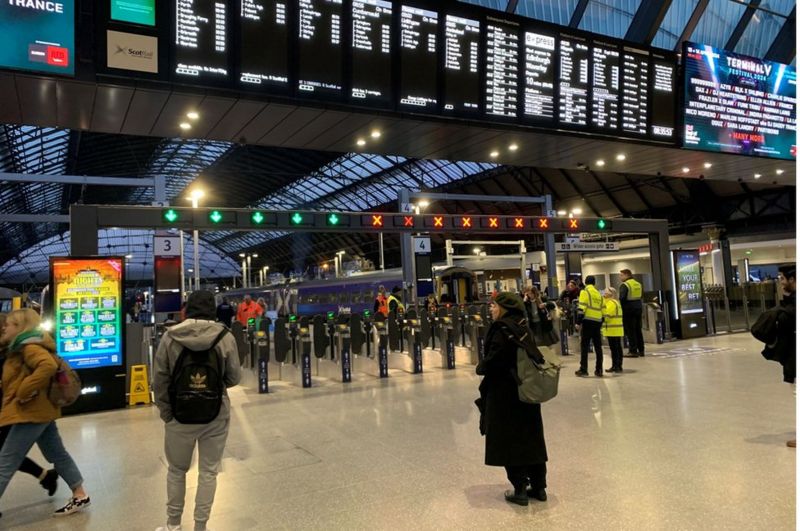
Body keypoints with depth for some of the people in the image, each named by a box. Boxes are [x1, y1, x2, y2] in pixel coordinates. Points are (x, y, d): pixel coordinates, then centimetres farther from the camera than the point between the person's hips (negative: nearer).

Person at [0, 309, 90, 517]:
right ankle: (80, 496, 22)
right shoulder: (21, 347, 15)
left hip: (30, 413, -10)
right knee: (58, 454, 15)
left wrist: (25, 391, -27)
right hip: (40, 411, 10)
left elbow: (48, 366, -35)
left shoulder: (29, 347, -17)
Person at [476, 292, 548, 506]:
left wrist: (479, 368, 0)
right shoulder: (522, 327, 6)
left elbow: (491, 362, -21)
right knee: (531, 438, 14)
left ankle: (520, 490, 9)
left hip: (505, 393, -8)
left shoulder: (502, 330, -17)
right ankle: (539, 486, 23)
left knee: (510, 441, 4)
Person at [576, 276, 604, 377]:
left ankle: (583, 369, -4)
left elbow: (582, 308, -12)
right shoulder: (599, 294, 16)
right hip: (597, 322, 6)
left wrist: (579, 321, -10)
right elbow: (602, 310, 14)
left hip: (588, 321, -6)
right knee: (598, 346, 9)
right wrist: (601, 323, 19)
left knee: (584, 346, -2)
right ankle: (599, 370, 11)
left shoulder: (585, 292, -3)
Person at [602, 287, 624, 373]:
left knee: (614, 348, -6)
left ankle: (616, 366, -4)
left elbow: (607, 315, -19)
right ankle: (618, 366, 17)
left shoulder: (611, 303, -13)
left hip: (612, 330, -10)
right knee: (618, 348, 11)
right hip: (617, 330, 10)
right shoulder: (615, 302, 19)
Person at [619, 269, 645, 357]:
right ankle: (641, 350, 16)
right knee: (638, 330, 13)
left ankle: (633, 351, -5)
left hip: (629, 310, -8)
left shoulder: (624, 285, -12)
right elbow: (639, 297, 18)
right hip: (638, 308, 8)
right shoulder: (638, 284, 13)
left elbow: (622, 298, -20)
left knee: (630, 331, -4)